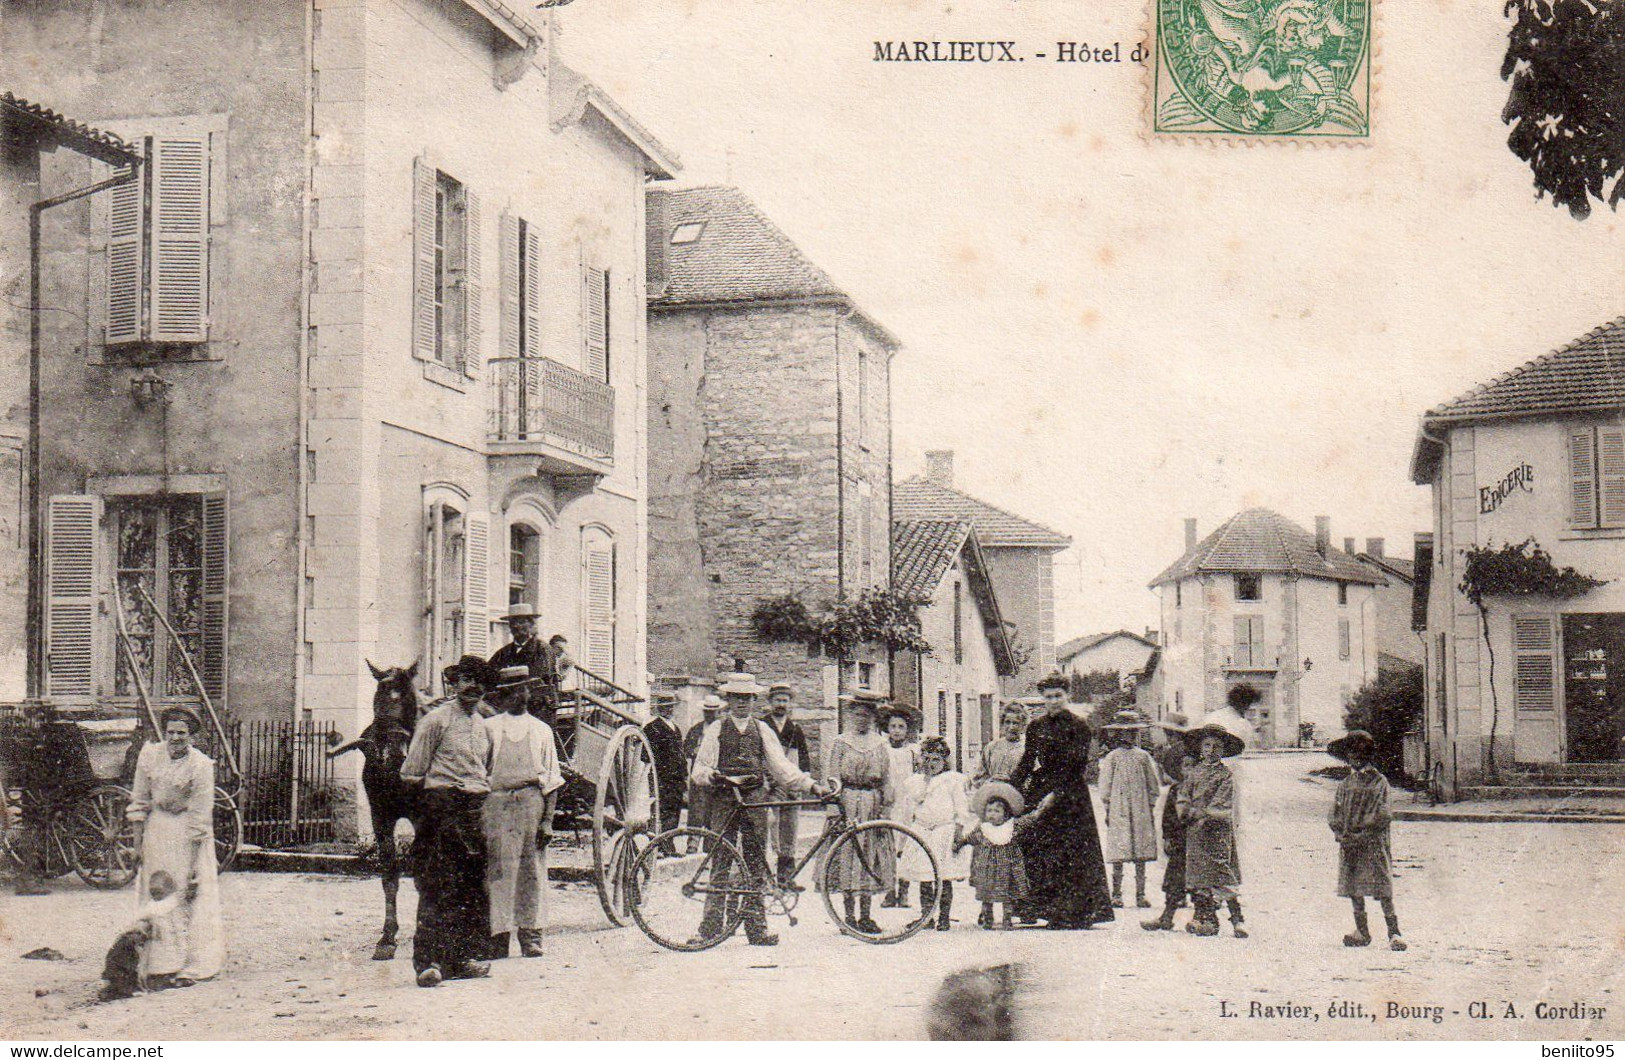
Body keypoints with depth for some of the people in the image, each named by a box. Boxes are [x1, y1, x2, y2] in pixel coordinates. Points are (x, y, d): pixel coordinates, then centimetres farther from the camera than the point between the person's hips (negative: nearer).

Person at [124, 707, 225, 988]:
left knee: (192, 897, -5)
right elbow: (139, 803, 2)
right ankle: (160, 967, 6)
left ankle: (192, 967, 1)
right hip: (157, 829, 3)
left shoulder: (201, 765, -17)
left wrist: (193, 864, -17)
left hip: (189, 834, -3)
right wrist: (138, 844, 0)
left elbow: (200, 818, -16)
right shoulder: (149, 756, -8)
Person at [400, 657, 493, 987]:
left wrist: (484, 792, 13)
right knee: (437, 887, -10)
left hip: (476, 809, 7)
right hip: (443, 803, -7)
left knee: (474, 887, 7)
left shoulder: (483, 726, 17)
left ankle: (464, 956, 14)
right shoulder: (436, 720, -2)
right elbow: (412, 773, -3)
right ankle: (428, 961, -10)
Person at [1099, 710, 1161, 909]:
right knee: (1118, 855, -3)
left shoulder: (1144, 756, 7)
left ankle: (1140, 894, 5)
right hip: (1118, 811, -2)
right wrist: (1108, 810, 3)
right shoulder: (1112, 758, 3)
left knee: (1141, 855, 1)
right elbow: (1105, 786, 6)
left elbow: (1153, 785, 12)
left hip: (1141, 811, 2)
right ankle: (1116, 895, 1)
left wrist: (1151, 808, 8)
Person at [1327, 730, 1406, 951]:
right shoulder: (1346, 783, 14)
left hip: (1373, 843, -5)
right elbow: (1335, 814, 13)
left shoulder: (1378, 781, -2)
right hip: (1349, 844, 5)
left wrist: (1360, 834, -13)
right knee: (1353, 889, 6)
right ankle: (1362, 932, 15)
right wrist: (1340, 833, -5)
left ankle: (1394, 933, -7)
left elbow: (1381, 816, -9)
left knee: (1382, 889, -8)